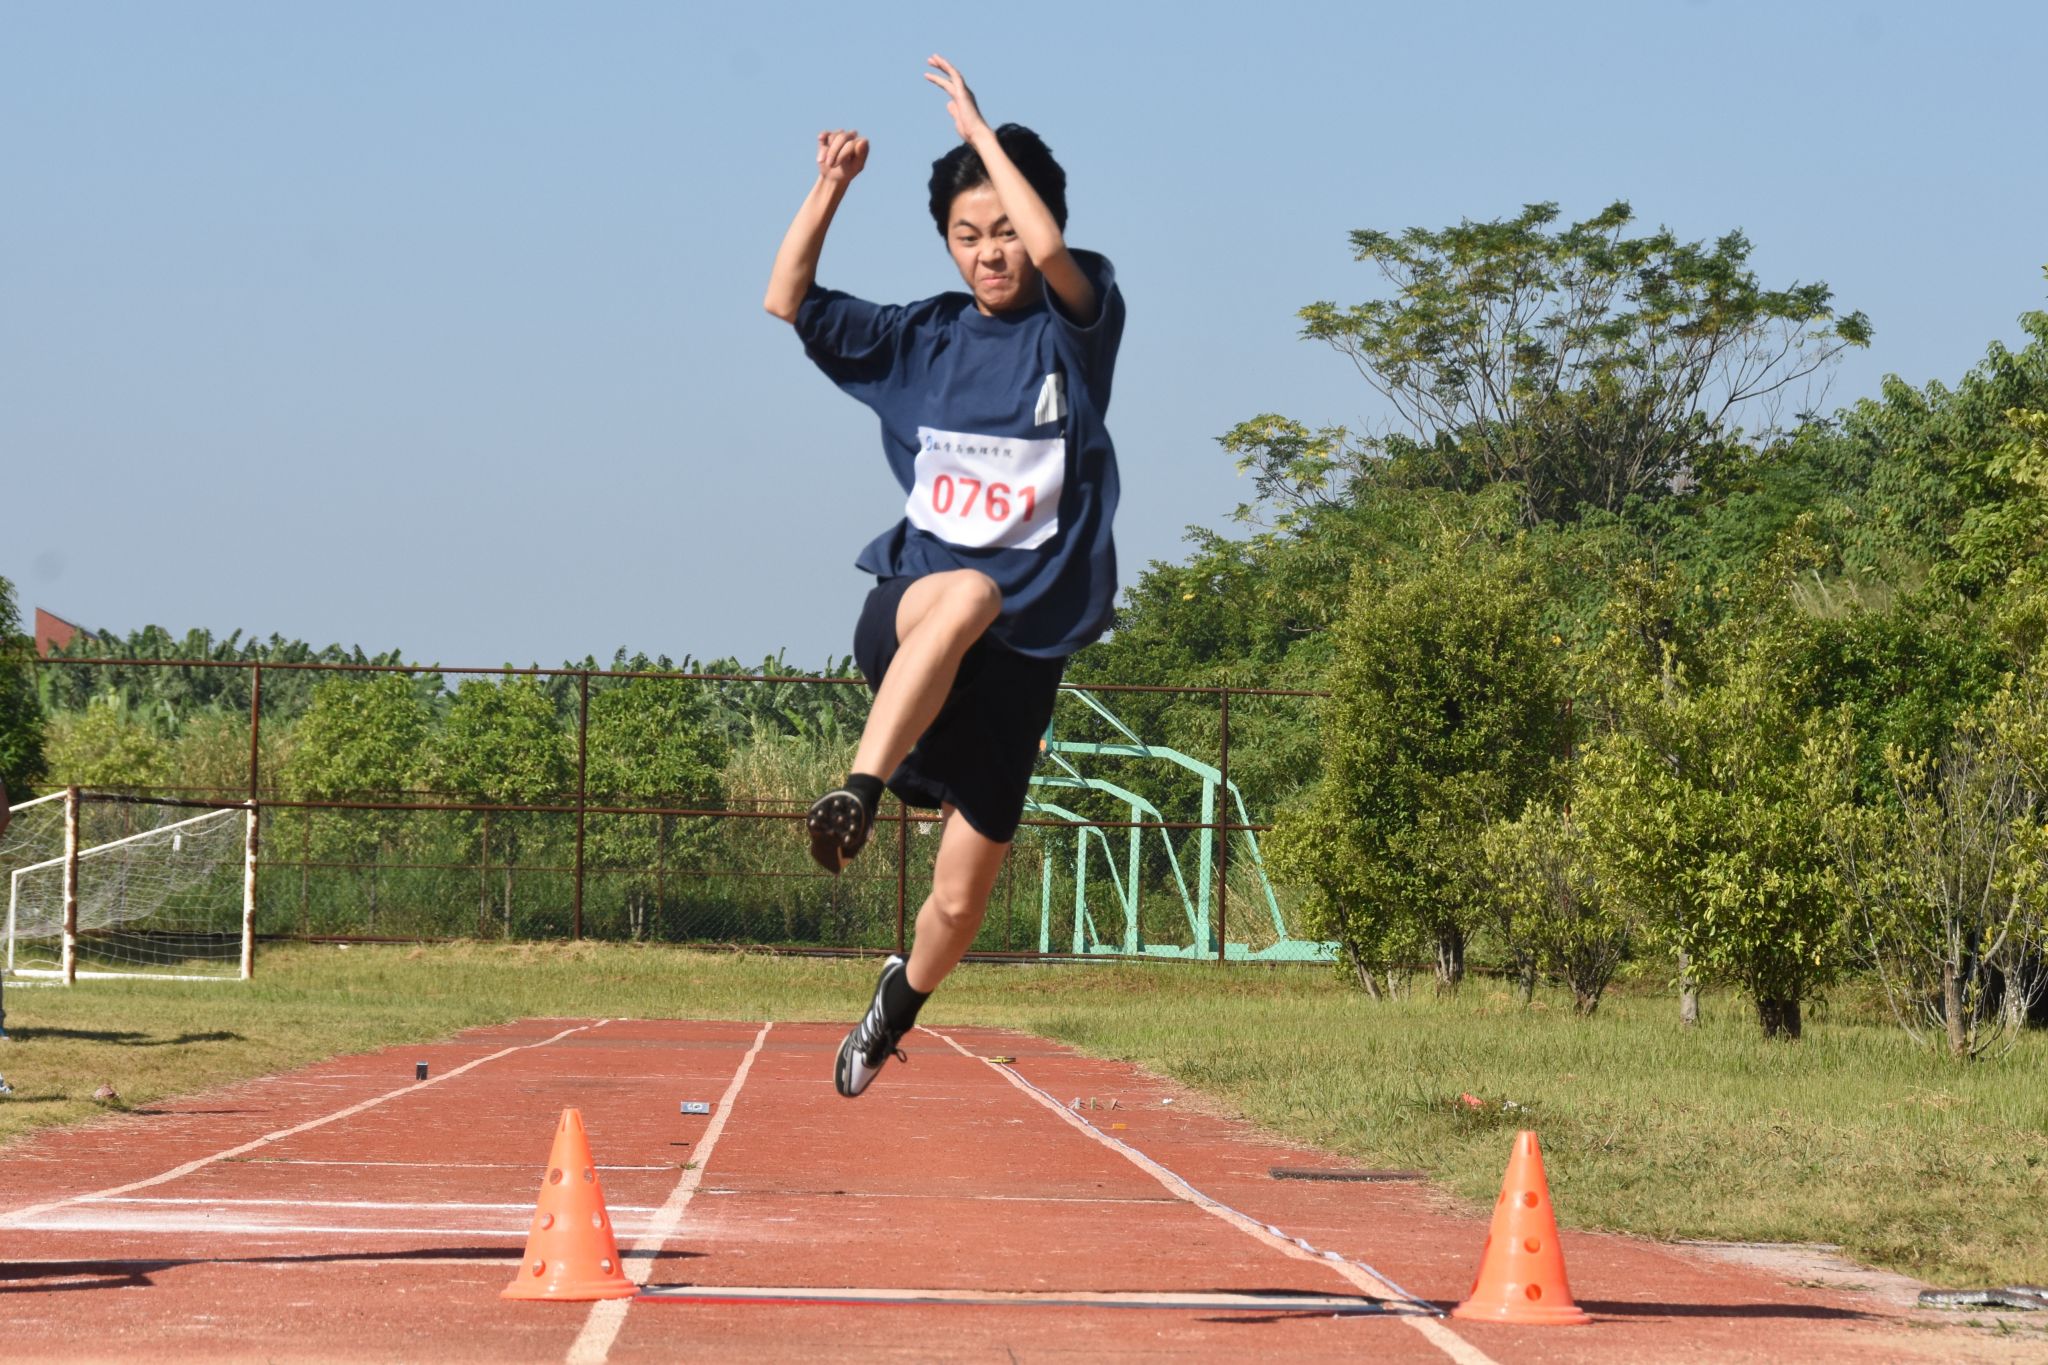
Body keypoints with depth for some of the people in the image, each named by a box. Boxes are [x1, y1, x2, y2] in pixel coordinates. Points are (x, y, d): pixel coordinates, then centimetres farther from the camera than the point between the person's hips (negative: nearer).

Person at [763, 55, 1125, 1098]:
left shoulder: (1078, 323, 0)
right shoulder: (921, 338, 10)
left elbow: (1051, 251, -23)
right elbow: (787, 306, 9)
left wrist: (980, 130, -14)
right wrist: (829, 188, -3)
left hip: (1021, 650, 0)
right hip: (905, 611, 1)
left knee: (962, 898, 4)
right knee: (968, 593, -40)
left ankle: (895, 1009, 36)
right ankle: (857, 796, -50)